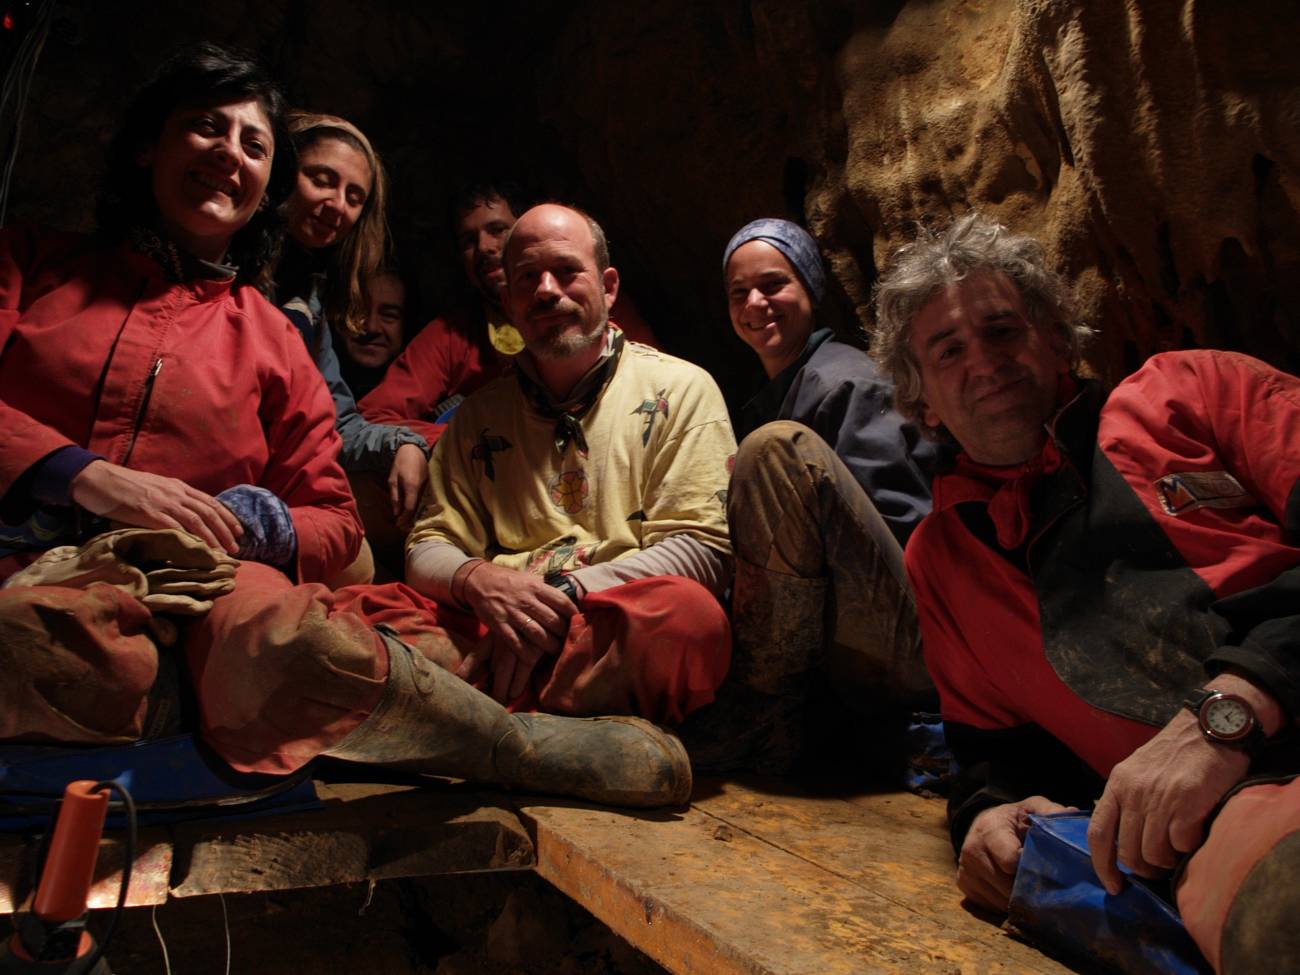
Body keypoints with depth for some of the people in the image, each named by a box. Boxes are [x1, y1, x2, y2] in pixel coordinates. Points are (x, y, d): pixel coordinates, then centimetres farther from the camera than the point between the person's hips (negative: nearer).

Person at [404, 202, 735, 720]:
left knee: (688, 612, -39)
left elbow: (704, 547, -2)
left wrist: (563, 595, -14)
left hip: (620, 625, -1)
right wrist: (476, 579, -10)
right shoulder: (480, 414, 21)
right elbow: (427, 549, 16)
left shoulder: (680, 389, 10)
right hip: (490, 632, 1)